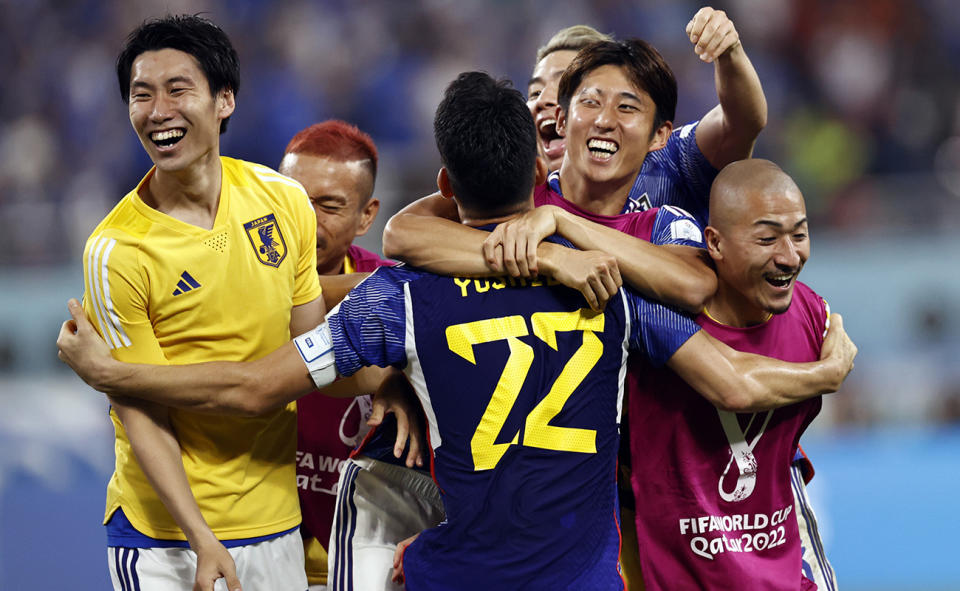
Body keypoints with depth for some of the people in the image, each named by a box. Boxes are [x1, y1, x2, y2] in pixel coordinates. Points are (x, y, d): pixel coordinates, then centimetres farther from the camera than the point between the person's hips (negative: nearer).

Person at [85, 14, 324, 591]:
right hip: (163, 534, -4)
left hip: (276, 520, 4)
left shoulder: (283, 199, 0)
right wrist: (202, 541, -20)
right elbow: (142, 415, -12)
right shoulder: (116, 252, -14)